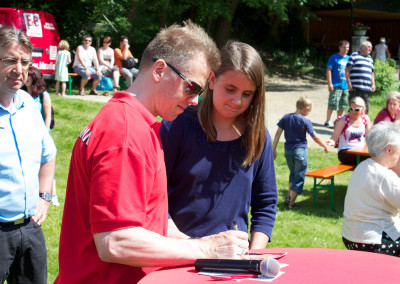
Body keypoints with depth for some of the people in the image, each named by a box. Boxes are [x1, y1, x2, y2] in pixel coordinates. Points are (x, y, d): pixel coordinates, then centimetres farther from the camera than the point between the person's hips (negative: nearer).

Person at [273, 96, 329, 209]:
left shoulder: (286, 117, 0)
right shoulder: (306, 121, -11)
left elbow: (278, 133, -2)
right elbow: (315, 137, -6)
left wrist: (273, 149, 3)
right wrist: (325, 146, 9)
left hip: (288, 150, 5)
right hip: (300, 151, -5)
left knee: (293, 174, 24)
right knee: (299, 177, 6)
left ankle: (288, 197, 22)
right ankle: (292, 203, 5)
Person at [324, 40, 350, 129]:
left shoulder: (348, 58, 12)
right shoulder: (334, 57, -4)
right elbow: (328, 70, -6)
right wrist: (330, 83, -12)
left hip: (346, 86, 6)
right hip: (336, 85, -6)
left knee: (343, 105, 11)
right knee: (333, 104, -7)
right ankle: (327, 121, 2)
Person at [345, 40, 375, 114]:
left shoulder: (370, 59, 21)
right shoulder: (354, 56, 2)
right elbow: (347, 70, -2)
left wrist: (373, 84, 12)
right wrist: (348, 82, -11)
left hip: (367, 89, 6)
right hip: (355, 88, -6)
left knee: (365, 110, 5)